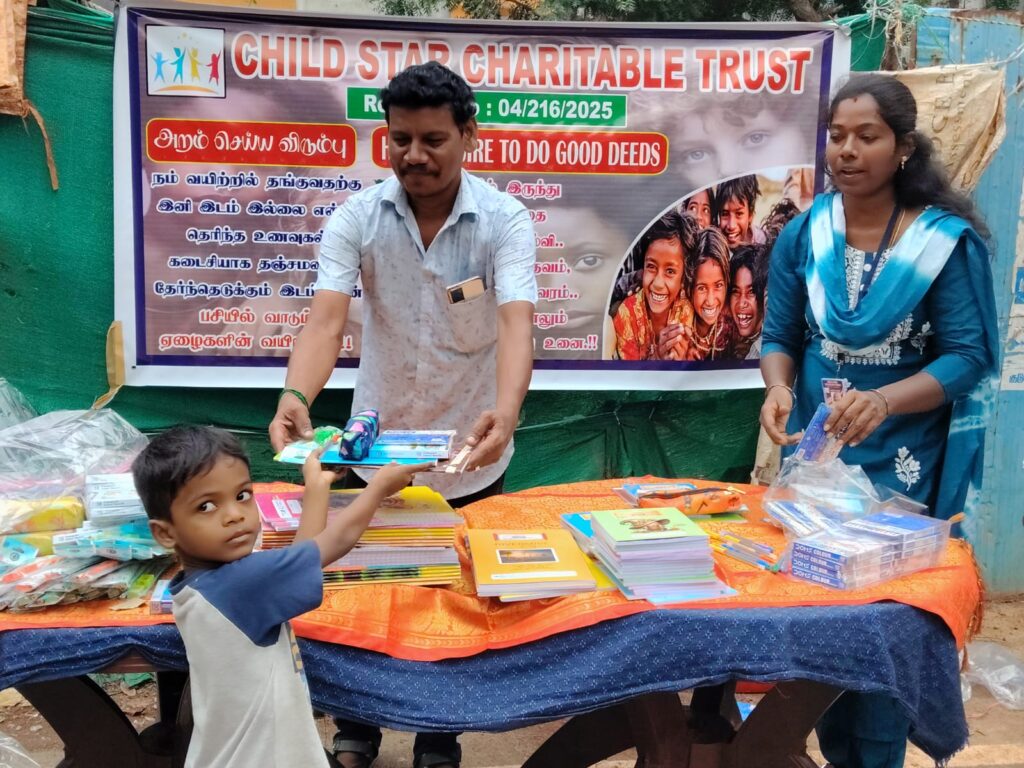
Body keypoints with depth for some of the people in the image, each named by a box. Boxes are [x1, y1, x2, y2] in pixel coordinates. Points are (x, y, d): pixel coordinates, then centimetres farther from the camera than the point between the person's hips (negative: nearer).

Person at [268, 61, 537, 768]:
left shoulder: (505, 220, -15)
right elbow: (327, 319, -23)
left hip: (471, 455, -1)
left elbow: (516, 323, -29)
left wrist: (504, 413, -49)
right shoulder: (355, 218, -11)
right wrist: (296, 399, -43)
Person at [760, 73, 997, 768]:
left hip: (902, 465, -3)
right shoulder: (803, 235, 0)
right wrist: (779, 389, -21)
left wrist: (884, 401, -29)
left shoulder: (949, 239, -9)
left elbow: (970, 355, -13)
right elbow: (779, 337, 1)